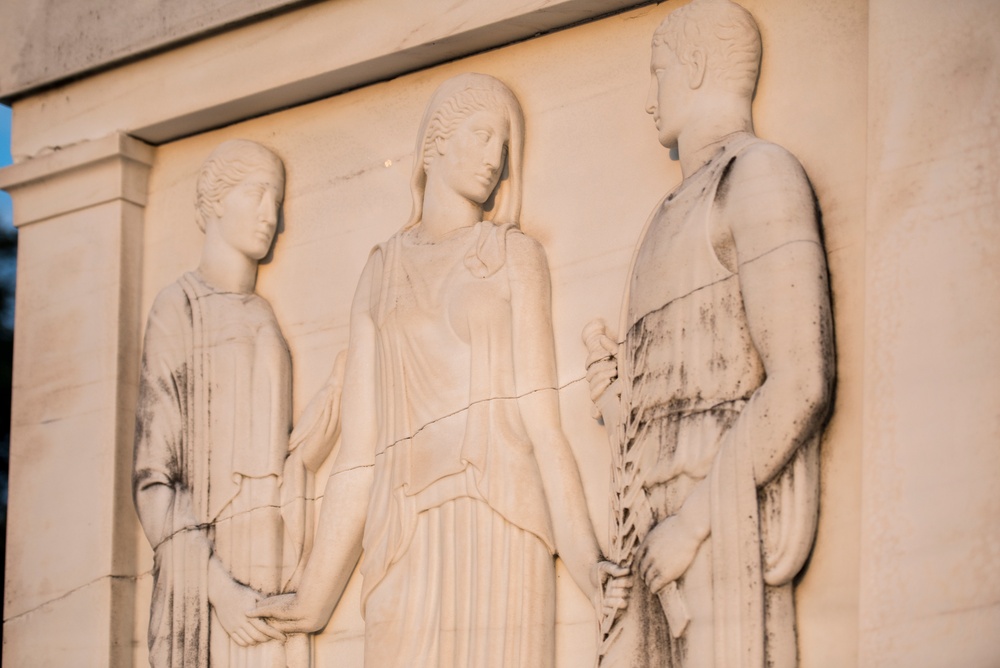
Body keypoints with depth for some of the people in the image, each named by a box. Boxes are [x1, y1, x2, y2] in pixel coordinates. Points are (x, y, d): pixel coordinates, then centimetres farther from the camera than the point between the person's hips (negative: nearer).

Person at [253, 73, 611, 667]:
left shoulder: (516, 256, 11)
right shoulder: (381, 276, 18)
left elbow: (539, 417, 2)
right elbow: (360, 449, 16)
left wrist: (585, 553, -11)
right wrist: (316, 596, 14)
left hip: (499, 522, -3)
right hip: (408, 539, 3)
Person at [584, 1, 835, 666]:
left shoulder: (759, 172, -2)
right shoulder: (680, 214, 27)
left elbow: (802, 382, -13)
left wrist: (695, 520, -15)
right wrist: (621, 396, 6)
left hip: (722, 519, -8)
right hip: (663, 525, 8)